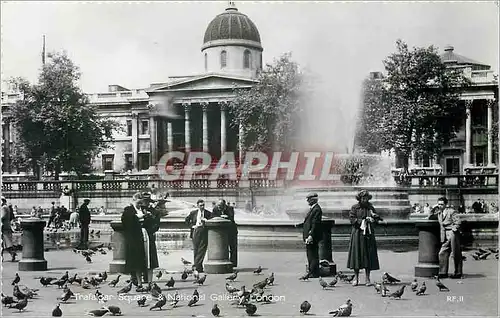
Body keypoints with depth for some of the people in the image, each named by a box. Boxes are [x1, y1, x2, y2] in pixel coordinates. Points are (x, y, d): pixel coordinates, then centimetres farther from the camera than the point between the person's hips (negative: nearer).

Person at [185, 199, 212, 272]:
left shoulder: (208, 213, 5)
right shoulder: (193, 213, 10)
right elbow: (187, 219, 19)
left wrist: (206, 220, -13)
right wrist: (192, 225, 6)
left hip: (204, 232, -1)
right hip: (196, 231, 2)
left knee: (202, 249, -7)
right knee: (195, 249, 4)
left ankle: (198, 265, -5)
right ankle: (197, 265, 11)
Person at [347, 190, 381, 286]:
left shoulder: (370, 208, 11)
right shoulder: (354, 208, 2)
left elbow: (375, 219, 9)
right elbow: (352, 219, -7)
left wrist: (375, 217, -14)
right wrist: (363, 221, -15)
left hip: (368, 234, 2)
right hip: (357, 234, -2)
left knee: (368, 256, 1)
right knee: (357, 255, -1)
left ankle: (367, 278, 8)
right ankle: (356, 278, 11)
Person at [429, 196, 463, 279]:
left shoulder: (451, 211, -4)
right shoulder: (439, 213, 15)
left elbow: (458, 222, -10)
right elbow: (430, 217, 25)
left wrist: (454, 229, -15)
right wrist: (433, 209, 14)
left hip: (453, 234, -7)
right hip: (445, 236, 7)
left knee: (456, 255, -1)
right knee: (442, 253, 1)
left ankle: (458, 273, 6)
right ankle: (443, 273, 5)